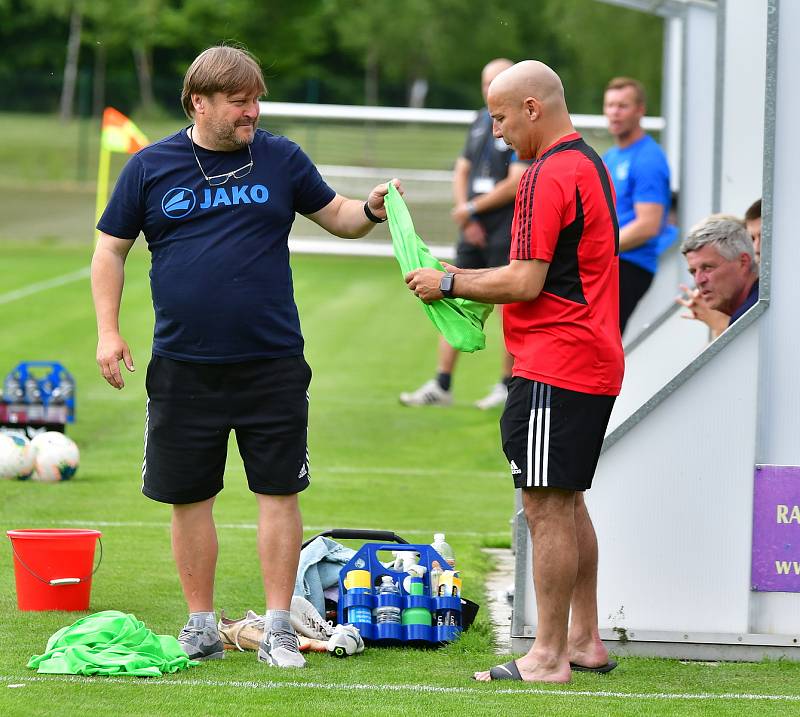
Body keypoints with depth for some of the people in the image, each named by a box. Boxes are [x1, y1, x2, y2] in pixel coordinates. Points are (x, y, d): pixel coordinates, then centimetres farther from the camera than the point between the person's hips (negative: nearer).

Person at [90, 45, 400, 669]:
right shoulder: (150, 167, 3)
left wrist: (371, 210, -8)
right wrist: (108, 330, -1)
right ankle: (202, 627, 18)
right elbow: (111, 250, 8)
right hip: (183, 368, 0)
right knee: (189, 497, 6)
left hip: (273, 364, 0)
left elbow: (336, 216, 14)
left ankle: (278, 630, 6)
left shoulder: (281, 159, 4)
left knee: (279, 493, -1)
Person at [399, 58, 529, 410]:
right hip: (474, 231, 7)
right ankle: (441, 385, 5)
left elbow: (515, 184, -15)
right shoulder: (480, 122, 14)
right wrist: (465, 217, 0)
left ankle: (508, 386, 8)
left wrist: (472, 208, -9)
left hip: (508, 232, -7)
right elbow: (462, 171, 15)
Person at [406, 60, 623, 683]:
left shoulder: (549, 176, -17)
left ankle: (548, 658, -4)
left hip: (554, 368, -10)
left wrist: (451, 284, -7)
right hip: (594, 366, 10)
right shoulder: (589, 164, 16)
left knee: (547, 508, -7)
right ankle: (585, 640, 22)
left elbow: (525, 283, -20)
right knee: (568, 504, 17)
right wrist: (471, 282, 16)